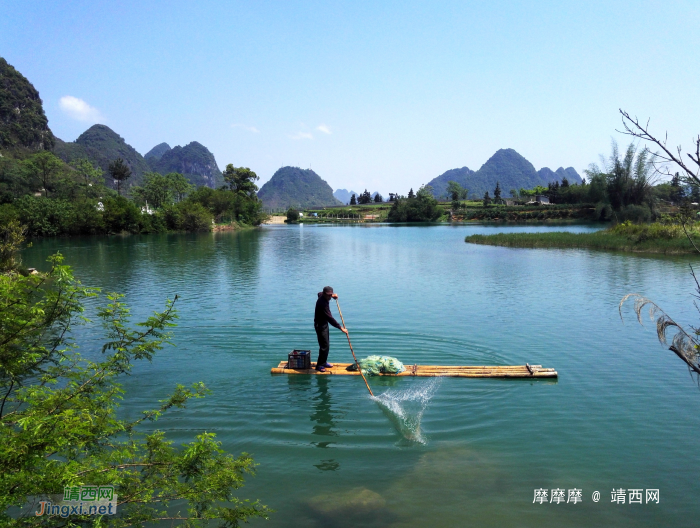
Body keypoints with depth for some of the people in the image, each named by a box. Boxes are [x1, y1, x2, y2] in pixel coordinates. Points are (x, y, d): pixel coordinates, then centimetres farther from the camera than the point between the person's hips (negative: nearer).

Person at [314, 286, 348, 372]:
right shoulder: (322, 303, -30)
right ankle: (319, 365, 3)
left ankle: (323, 362, 30)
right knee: (324, 346, -8)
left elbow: (319, 293, 27)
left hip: (324, 324, 10)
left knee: (326, 344, 17)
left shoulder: (322, 295, -2)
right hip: (320, 325, -10)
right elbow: (330, 318, -33)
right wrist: (341, 328, -32)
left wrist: (333, 295, 15)